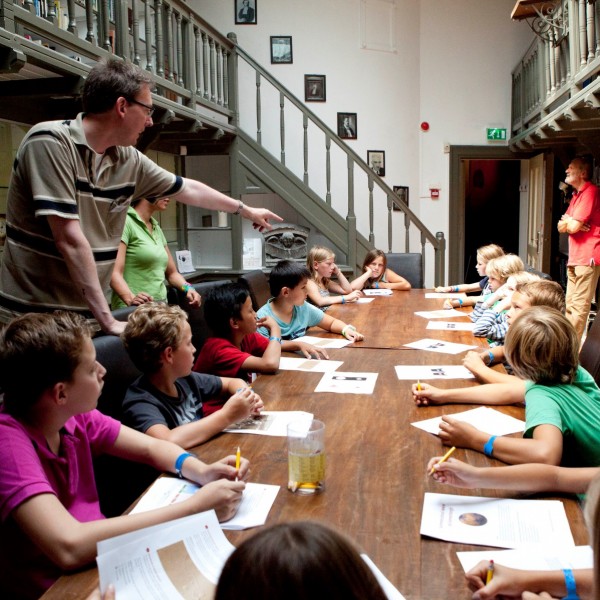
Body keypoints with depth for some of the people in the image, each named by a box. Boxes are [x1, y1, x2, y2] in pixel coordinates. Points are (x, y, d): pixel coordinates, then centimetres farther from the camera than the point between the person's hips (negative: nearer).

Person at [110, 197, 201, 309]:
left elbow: (172, 273, 20)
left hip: (161, 307, 5)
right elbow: (115, 272, -15)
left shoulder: (157, 228, 15)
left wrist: (187, 288, 2)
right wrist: (131, 298, -31)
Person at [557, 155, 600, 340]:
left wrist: (568, 221, 4)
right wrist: (571, 222, -6)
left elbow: (573, 226, -18)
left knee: (579, 307, -8)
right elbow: (560, 227, 15)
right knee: (570, 305, 13)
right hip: (575, 257, 10)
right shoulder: (577, 195, 19)